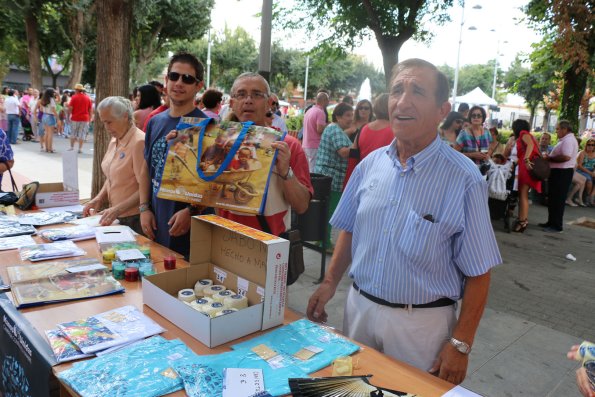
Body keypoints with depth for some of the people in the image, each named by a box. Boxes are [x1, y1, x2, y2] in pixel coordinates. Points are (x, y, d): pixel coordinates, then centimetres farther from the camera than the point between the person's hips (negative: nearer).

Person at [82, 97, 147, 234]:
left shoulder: (139, 142, -18)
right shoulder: (114, 141, 9)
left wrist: (118, 209, -25)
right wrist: (99, 198, 4)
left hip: (134, 219, -8)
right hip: (116, 217, 8)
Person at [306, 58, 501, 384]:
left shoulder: (464, 181, -16)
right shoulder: (370, 165, -2)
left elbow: (478, 274, -12)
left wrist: (460, 345, -13)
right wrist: (330, 282, 2)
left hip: (422, 321, -4)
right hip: (358, 308, 5)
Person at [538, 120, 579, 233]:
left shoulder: (568, 140, -17)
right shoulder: (565, 140, 18)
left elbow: (566, 157, -30)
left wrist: (550, 159, -18)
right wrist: (550, 157, 9)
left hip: (562, 173, -11)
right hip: (558, 172, 11)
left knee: (558, 200, -5)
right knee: (553, 199, 16)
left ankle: (557, 226, 1)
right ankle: (551, 222, 26)